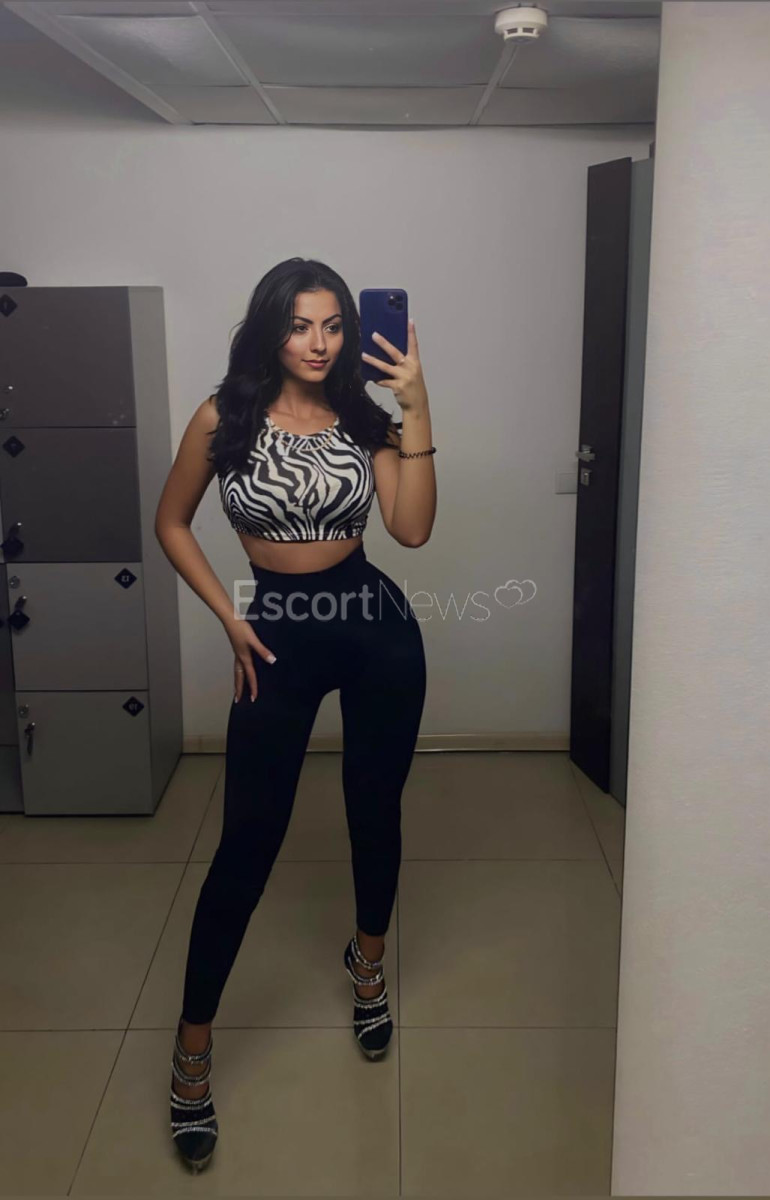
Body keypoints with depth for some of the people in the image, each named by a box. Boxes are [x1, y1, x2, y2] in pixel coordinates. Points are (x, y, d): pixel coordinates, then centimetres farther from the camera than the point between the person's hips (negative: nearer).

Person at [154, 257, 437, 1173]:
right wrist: (229, 618, -3)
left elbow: (413, 529, -13)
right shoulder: (223, 418, -5)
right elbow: (171, 523, 5)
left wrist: (416, 412, -19)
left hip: (377, 625, 2)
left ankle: (368, 959, 43)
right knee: (248, 840, -1)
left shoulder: (366, 419, -1)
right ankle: (192, 1045, 14)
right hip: (281, 636, -2)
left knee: (375, 809, 15)